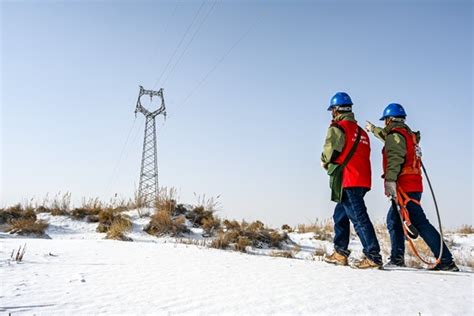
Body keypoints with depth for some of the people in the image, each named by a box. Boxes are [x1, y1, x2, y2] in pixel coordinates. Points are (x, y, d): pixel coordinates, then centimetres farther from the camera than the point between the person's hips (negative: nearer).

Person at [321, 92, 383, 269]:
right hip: (362, 179, 9)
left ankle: (373, 257, -9)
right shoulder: (360, 131, 21)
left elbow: (330, 151, -16)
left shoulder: (338, 127, -5)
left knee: (359, 218, -9)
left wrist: (325, 162, 6)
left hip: (348, 181, -9)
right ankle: (340, 253, 21)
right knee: (340, 215, 17)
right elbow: (362, 155, 17)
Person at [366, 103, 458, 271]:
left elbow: (395, 158, -24)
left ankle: (446, 261, -10)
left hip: (404, 188, -10)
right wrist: (373, 129, 56)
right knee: (393, 220, 16)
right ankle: (397, 258, 19)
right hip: (414, 186, 10)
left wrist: (390, 180, -34)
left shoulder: (395, 135, -8)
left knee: (420, 223, -11)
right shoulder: (408, 134, 21)